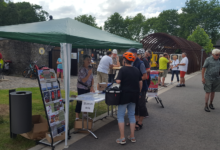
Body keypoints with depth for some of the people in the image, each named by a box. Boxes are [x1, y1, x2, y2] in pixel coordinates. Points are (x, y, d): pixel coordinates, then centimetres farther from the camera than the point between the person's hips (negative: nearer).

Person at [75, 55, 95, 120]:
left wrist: (92, 86, -5)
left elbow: (92, 78, 7)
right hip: (82, 88, -7)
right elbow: (83, 80, -20)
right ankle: (77, 117, 9)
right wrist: (89, 74, -28)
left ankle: (85, 114, 30)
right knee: (80, 102, 0)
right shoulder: (81, 70, -18)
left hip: (88, 88, 7)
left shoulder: (90, 68, 4)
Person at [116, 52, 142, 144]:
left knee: (120, 116, 5)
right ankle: (132, 137, 21)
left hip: (125, 94, -6)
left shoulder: (123, 69, -11)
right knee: (131, 115, 16)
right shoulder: (136, 70, 7)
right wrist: (138, 92, 20)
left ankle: (122, 138, 5)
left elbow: (118, 81, -21)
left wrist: (116, 79, 1)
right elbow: (140, 82, 10)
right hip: (134, 95, 6)